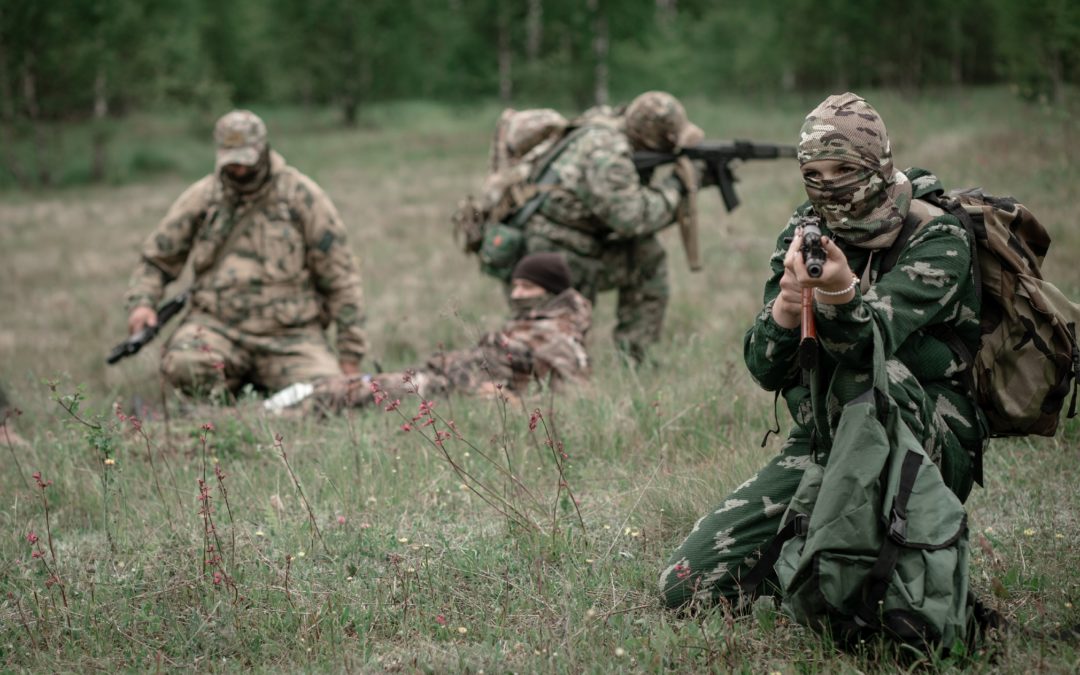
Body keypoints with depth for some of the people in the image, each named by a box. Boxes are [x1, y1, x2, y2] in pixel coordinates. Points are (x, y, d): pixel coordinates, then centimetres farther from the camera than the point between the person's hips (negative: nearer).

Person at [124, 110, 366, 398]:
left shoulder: (302, 195, -1)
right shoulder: (201, 198, 5)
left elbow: (340, 277, 1)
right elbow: (157, 259, 15)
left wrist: (350, 354, -1)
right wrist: (141, 303, -7)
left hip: (291, 336, 0)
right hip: (219, 327, 0)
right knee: (183, 364, -32)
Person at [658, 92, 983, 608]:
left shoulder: (937, 240, -11)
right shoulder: (803, 235, 5)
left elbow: (872, 339, -28)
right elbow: (764, 370, -2)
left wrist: (841, 292, -51)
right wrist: (785, 307, -24)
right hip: (818, 443, 5)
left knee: (866, 370, -39)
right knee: (686, 584, -8)